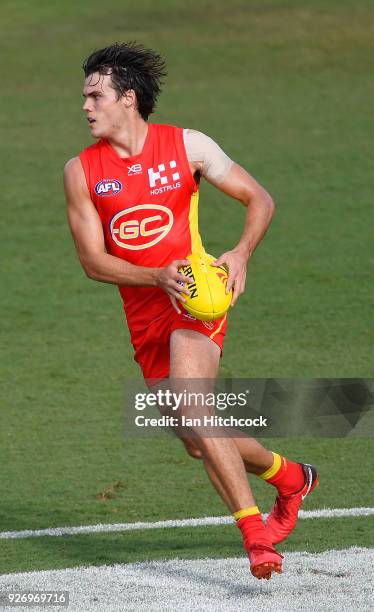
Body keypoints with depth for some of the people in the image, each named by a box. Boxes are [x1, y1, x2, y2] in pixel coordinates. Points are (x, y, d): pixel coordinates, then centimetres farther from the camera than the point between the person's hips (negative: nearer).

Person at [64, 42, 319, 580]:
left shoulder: (188, 146, -3)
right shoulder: (82, 171, 1)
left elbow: (260, 199, 5)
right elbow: (92, 261, -2)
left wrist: (241, 254, -14)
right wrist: (158, 277, -18)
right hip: (144, 314, 4)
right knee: (199, 442, 9)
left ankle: (254, 531, -24)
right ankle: (289, 476, 37)